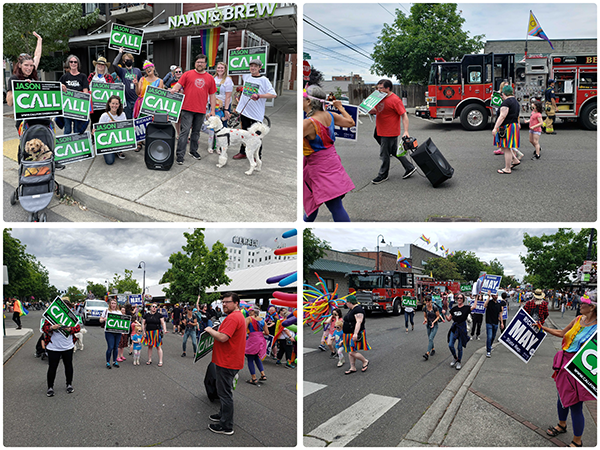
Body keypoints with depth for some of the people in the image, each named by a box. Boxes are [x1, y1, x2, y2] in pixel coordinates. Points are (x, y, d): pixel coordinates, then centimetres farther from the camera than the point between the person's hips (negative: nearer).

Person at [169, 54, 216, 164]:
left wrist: (212, 110, 8)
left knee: (196, 132, 14)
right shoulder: (188, 74, 4)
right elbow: (178, 85, 0)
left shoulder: (210, 78, 10)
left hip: (201, 110, 3)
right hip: (187, 109, -3)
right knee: (185, 131, -7)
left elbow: (212, 95, 11)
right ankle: (180, 154, -5)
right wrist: (173, 89, -23)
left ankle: (193, 151, 30)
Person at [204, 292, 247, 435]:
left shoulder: (232, 318, -21)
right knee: (225, 391, 24)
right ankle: (223, 414, 39)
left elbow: (223, 337, -28)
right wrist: (215, 331, 14)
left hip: (227, 363, -11)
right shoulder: (239, 316, 15)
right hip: (229, 361, 11)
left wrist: (210, 331, -12)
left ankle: (226, 426, 6)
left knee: (225, 393, -2)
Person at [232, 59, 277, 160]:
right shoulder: (246, 76, 8)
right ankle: (243, 153, 28)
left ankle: (258, 156, 9)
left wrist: (258, 96, -26)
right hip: (244, 110, 6)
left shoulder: (264, 80, -9)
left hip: (256, 113, -6)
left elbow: (273, 94, -18)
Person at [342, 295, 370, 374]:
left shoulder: (358, 309, -18)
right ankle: (353, 368, 19)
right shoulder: (351, 309, 13)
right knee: (350, 352, 11)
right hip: (350, 335, 10)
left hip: (355, 335, -10)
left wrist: (355, 334, -33)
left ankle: (365, 361, 9)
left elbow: (359, 322, -26)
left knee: (352, 352, -11)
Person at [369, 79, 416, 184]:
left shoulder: (395, 100, -17)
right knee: (395, 151, 16)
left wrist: (406, 131, -25)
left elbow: (404, 115, -18)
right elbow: (377, 110, 21)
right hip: (381, 131, 9)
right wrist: (371, 110, -5)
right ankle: (409, 168, 27)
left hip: (390, 132, -9)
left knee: (384, 154, 1)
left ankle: (383, 175, 16)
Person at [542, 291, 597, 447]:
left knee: (575, 405, 3)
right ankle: (562, 425, 47)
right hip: (565, 364, 7)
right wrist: (542, 327, 16)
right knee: (562, 397, 22)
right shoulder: (578, 320, 3)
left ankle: (577, 442, 22)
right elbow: (561, 333, 18)